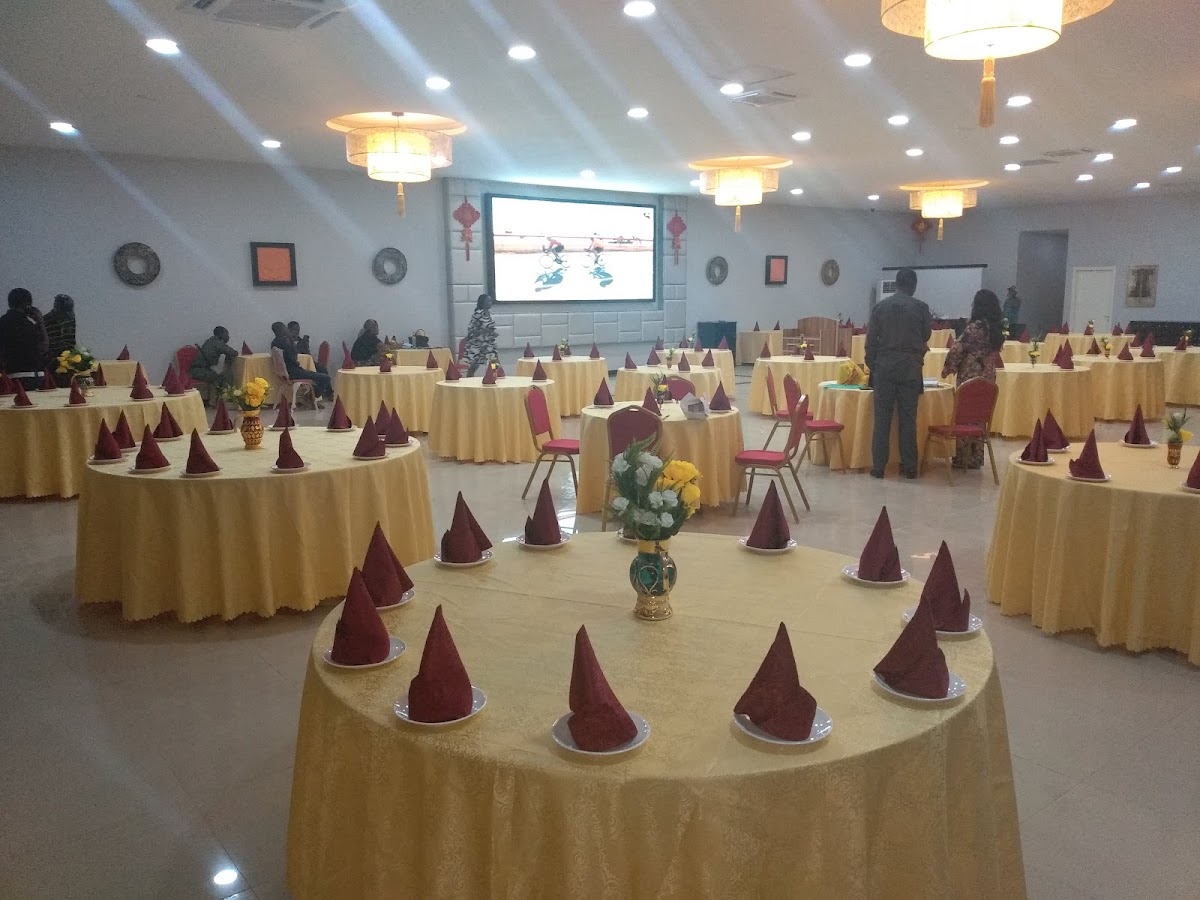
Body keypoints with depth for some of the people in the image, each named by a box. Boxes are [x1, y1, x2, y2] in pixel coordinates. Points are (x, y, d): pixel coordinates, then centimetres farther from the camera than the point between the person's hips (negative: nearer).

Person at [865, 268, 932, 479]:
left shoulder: (880, 306, 2)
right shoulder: (921, 308, 0)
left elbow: (871, 340, 2)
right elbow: (926, 337, 11)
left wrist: (872, 366, 11)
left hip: (884, 367, 0)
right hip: (911, 368, 0)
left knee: (882, 418, 2)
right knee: (908, 418, 4)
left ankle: (878, 466, 2)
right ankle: (909, 467, 8)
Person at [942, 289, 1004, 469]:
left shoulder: (975, 326, -15)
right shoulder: (997, 327, 8)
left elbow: (958, 349, -15)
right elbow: (994, 351, 16)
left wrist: (948, 367, 0)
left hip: (970, 376, -7)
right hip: (988, 375, 7)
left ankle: (963, 459, 6)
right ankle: (976, 459, 18)